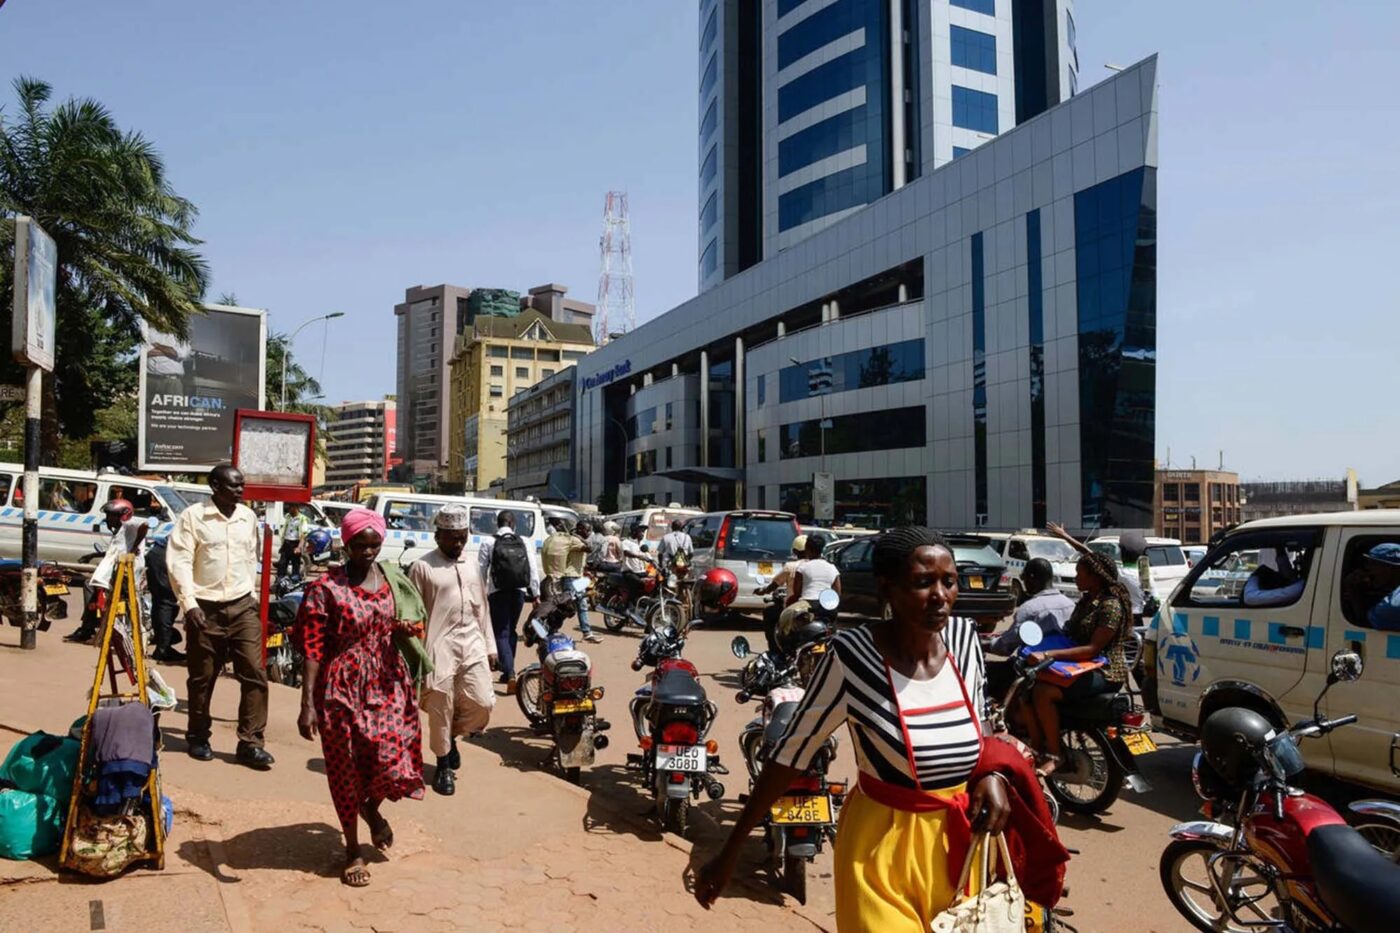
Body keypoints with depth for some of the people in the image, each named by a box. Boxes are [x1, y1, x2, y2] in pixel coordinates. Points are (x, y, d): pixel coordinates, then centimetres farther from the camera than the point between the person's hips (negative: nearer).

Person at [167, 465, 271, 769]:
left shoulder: (248, 517, 7)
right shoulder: (192, 516, -7)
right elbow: (179, 562, -9)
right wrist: (190, 603, -15)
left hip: (243, 606, 3)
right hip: (206, 608, -3)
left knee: (255, 673, -4)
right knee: (202, 678, 9)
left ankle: (250, 742, 2)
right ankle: (198, 737, 28)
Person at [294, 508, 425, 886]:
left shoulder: (392, 580, 4)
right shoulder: (326, 589, -11)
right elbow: (312, 649, -12)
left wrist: (407, 629, -3)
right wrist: (307, 704, -16)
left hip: (387, 684, 3)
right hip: (344, 689, -3)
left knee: (393, 759, -5)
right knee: (346, 768, 9)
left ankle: (372, 808, 31)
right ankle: (353, 848, 28)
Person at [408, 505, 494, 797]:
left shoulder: (472, 567, 14)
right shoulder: (422, 567, -4)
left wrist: (490, 646, 17)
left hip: (472, 645, 5)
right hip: (440, 647, -5)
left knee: (483, 703, -2)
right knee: (440, 710, 2)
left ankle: (452, 736, 27)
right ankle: (444, 764, 22)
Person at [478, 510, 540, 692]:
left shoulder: (489, 542, -4)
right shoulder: (523, 542, 2)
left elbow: (482, 570, -4)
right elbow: (533, 569, 1)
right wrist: (535, 593, 6)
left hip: (498, 593, -3)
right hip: (518, 591, 3)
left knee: (501, 633, -2)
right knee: (511, 631, 19)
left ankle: (510, 674, -18)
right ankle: (507, 671, 28)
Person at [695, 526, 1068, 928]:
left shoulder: (963, 637, -7)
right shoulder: (852, 654, -22)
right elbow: (791, 753, -15)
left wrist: (994, 774, -11)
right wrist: (731, 852, -12)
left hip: (960, 840, 5)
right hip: (883, 845, -5)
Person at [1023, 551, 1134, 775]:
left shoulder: (1111, 606, -16)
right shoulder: (1086, 600, 13)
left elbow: (1093, 649, -24)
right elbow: (1070, 633, 19)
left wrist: (1049, 654, -30)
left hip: (1105, 672, -9)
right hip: (1082, 668, 9)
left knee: (1043, 693, -27)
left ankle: (1054, 756, -16)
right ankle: (1037, 750, -2)